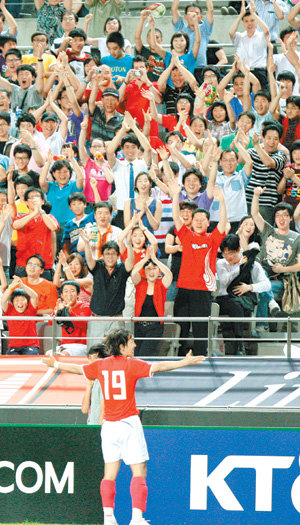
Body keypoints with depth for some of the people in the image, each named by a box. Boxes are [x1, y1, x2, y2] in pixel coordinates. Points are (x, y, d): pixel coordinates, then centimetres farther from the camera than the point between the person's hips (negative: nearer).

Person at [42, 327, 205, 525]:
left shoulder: (100, 365, 7)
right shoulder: (132, 365, -8)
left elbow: (77, 369, 19)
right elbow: (158, 367, -18)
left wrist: (55, 364, 36)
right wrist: (184, 362, -19)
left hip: (109, 425, 5)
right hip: (129, 423, -5)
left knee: (110, 473, 9)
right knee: (139, 472, -3)